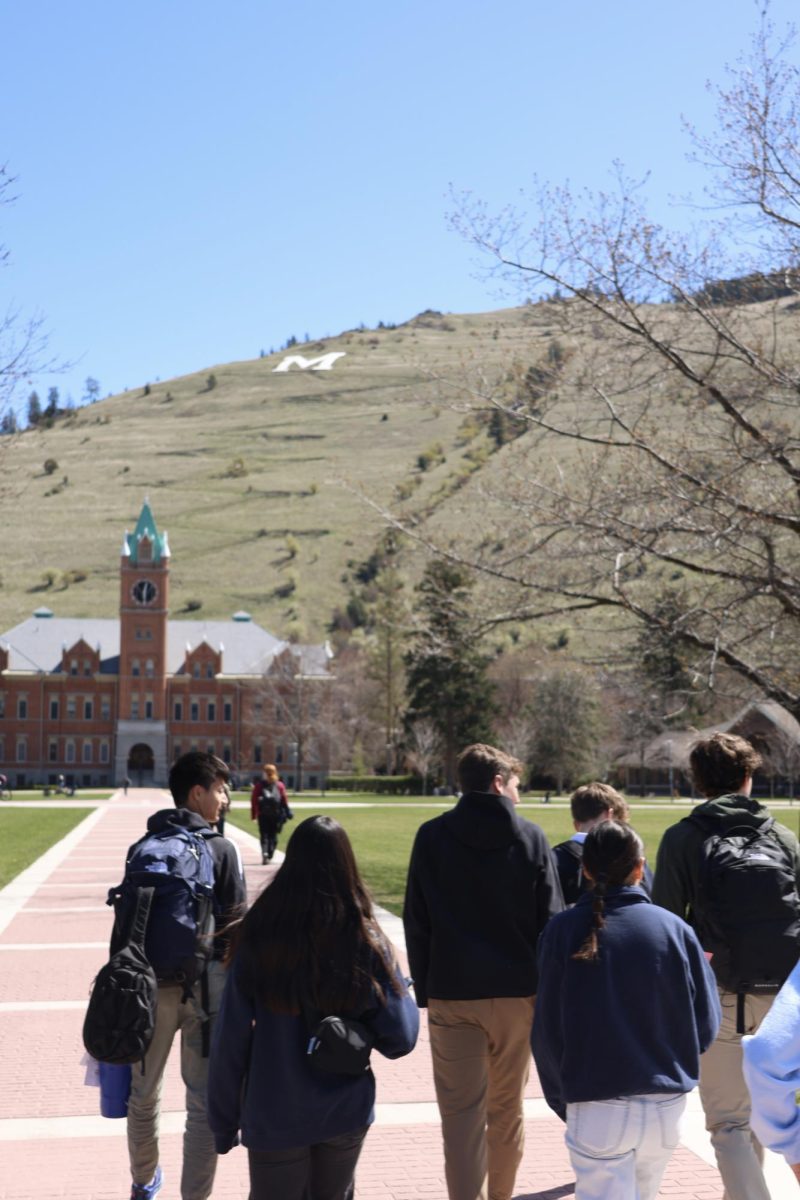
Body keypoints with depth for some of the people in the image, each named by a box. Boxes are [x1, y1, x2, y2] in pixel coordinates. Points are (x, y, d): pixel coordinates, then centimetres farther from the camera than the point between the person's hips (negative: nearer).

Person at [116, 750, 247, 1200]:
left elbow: (124, 922, 6)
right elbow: (235, 927, -8)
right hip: (205, 988, -4)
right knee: (205, 1104, 3)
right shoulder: (222, 850, -5)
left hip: (148, 985, 4)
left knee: (144, 1093, 20)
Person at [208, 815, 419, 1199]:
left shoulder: (258, 940, -13)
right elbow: (399, 1040, -8)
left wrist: (223, 1121, 2)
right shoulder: (368, 943, -11)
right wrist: (397, 986, 10)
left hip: (274, 1117, -1)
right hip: (346, 1113, 1)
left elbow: (230, 1042, -9)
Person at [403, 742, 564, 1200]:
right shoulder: (531, 837, -1)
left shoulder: (432, 837, 1)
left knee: (461, 1112, 0)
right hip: (517, 991, 0)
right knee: (507, 1109, 14)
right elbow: (551, 920, -1)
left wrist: (424, 990, 8)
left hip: (451, 993, 0)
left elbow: (417, 923, 3)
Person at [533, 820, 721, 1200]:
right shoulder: (674, 928, -4)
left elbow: (547, 1030, -6)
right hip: (666, 1104, 3)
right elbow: (706, 1024, -1)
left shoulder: (564, 930, -8)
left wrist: (562, 1099, 8)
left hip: (598, 1107, -3)